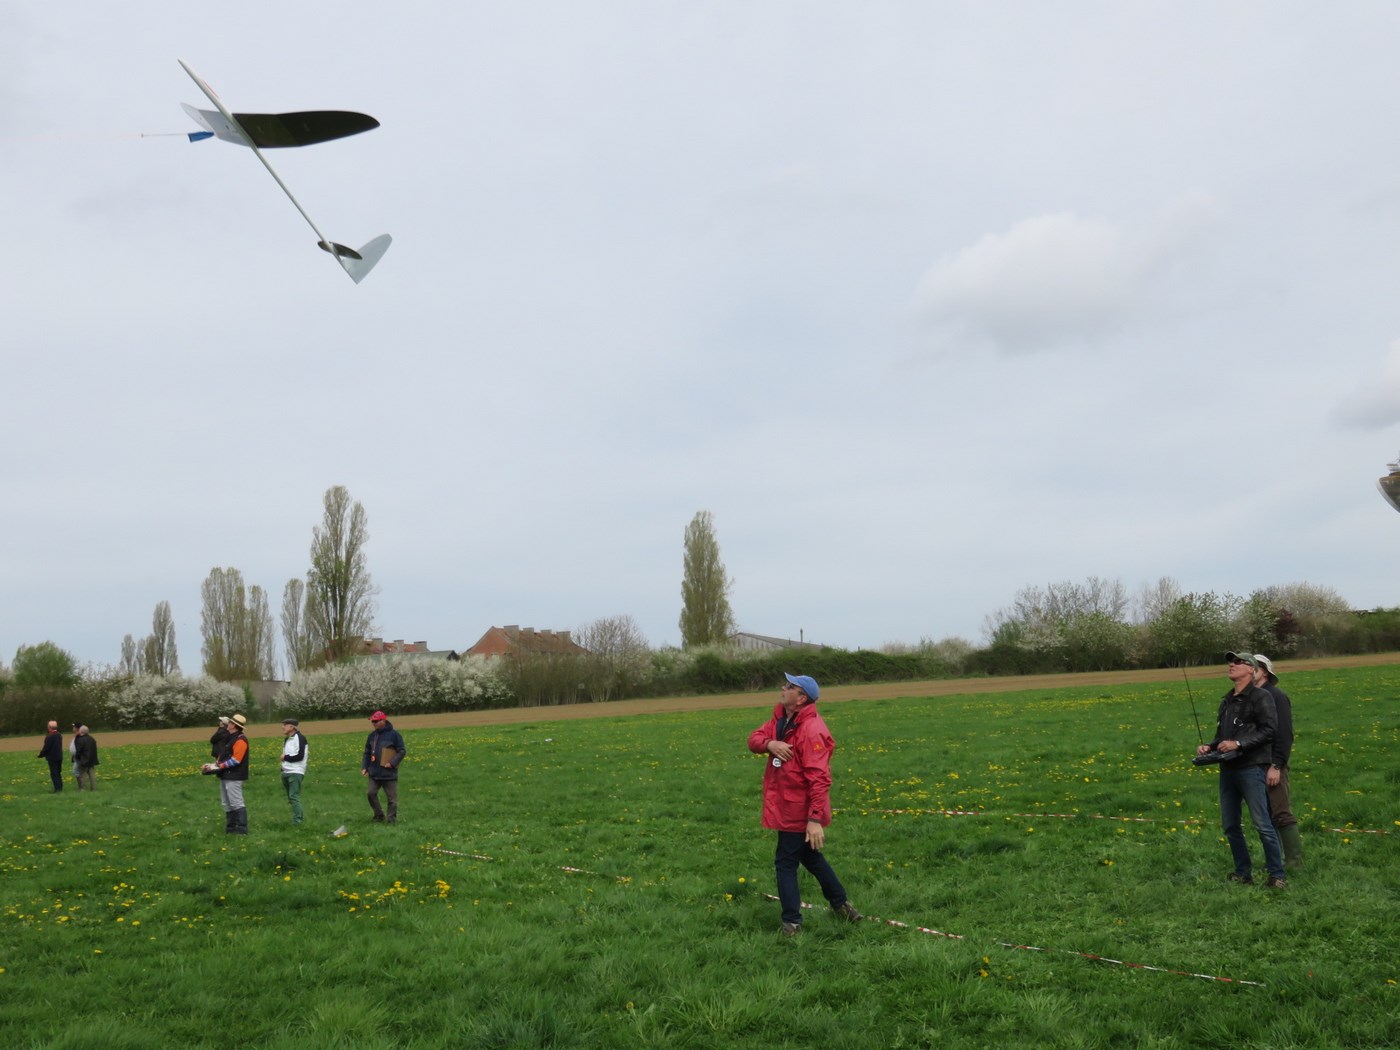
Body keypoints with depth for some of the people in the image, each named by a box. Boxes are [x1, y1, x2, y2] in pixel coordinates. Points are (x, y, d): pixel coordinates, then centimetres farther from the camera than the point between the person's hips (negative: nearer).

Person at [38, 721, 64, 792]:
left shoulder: (49, 737, -19)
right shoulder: (59, 735, 7)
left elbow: (46, 748, -16)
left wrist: (41, 754, 1)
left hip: (52, 758, -8)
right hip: (59, 756, 8)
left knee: (54, 774, -3)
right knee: (58, 774, 16)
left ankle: (57, 789, -5)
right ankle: (60, 788, 20)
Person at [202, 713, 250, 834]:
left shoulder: (240, 739, -16)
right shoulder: (231, 738, 17)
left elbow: (236, 760, -23)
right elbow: (225, 755, 20)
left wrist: (218, 766, -20)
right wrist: (215, 764, 4)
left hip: (234, 777, -11)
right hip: (225, 776, 11)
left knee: (236, 803, -9)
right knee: (227, 804, 15)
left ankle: (242, 829, -8)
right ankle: (230, 827, 21)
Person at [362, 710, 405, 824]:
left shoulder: (394, 734, -6)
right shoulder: (372, 735, 11)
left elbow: (401, 751, -6)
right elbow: (367, 753, 19)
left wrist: (392, 763, -17)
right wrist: (364, 767, 7)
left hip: (389, 773, -5)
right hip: (374, 772, 5)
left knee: (392, 798, 0)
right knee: (371, 793, -4)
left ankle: (392, 819, 9)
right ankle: (379, 816, 11)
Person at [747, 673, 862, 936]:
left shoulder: (811, 730, -25)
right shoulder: (781, 719, 4)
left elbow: (819, 778, -28)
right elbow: (754, 739, 2)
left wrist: (816, 819, -31)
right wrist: (770, 744, -22)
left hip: (799, 811, -9)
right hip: (787, 807, 9)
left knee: (785, 863, 1)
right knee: (810, 857, 23)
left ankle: (792, 922, 14)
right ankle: (839, 902, 40)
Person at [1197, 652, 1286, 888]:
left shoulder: (1260, 697, -4)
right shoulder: (1226, 701, 19)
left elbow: (1269, 730, -14)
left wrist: (1239, 744, -20)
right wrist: (1209, 747, 6)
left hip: (1251, 768, -8)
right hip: (1228, 769, 8)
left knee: (1262, 824, -8)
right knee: (1230, 825, 9)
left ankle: (1277, 875, -1)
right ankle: (1243, 872, 20)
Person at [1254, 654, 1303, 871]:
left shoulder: (1275, 696, -7)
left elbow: (1284, 735, -13)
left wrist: (1276, 766, -19)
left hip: (1271, 766, -8)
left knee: (1281, 815, -8)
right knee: (1265, 816, 10)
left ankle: (1294, 862, -5)